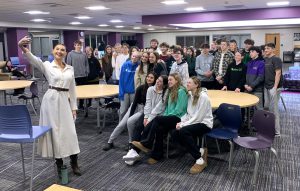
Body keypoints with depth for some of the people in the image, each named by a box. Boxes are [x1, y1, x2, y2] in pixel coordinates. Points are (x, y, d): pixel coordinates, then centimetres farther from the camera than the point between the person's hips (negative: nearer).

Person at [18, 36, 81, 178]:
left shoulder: (70, 68, 11)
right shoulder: (47, 65, 0)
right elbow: (33, 60, -22)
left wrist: (74, 107, 8)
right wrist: (24, 49, -42)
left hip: (65, 101, 3)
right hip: (51, 100, -3)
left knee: (70, 132, 2)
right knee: (55, 131, 3)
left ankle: (74, 163, 15)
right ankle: (59, 164, 19)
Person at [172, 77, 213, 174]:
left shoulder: (203, 97, -18)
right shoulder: (190, 95, 7)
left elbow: (198, 117, -21)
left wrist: (183, 125, -20)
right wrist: (181, 121, -7)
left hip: (204, 123, -8)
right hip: (193, 122, 8)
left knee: (183, 131, -32)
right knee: (175, 133, -12)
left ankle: (200, 160, -20)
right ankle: (200, 151, -1)